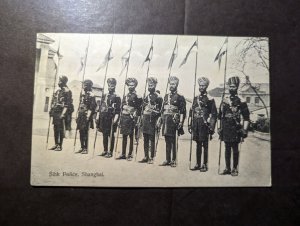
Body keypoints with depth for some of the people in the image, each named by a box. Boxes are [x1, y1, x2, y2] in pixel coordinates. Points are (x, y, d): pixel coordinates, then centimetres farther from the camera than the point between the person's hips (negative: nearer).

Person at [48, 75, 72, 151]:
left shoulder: (67, 91, -8)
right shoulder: (57, 91, 17)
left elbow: (68, 104, -15)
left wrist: (63, 113, -21)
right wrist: (51, 110, 16)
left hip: (61, 113, -8)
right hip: (55, 113, 8)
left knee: (61, 129, -4)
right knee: (55, 129, 11)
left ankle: (60, 146, 2)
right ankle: (56, 144, 19)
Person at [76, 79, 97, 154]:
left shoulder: (91, 95, -8)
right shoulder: (82, 94, 16)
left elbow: (92, 107, -14)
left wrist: (88, 116, -19)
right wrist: (78, 115, 18)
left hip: (86, 116, -7)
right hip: (81, 115, 7)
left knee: (85, 132, -6)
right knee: (81, 132, 9)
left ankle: (85, 149, 0)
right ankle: (82, 147, 17)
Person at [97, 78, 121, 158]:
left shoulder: (117, 97, -3)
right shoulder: (104, 96, 14)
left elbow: (118, 110, -9)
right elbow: (100, 107, 16)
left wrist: (115, 119, -18)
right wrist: (98, 117, 11)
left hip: (111, 118, -5)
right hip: (103, 118, 5)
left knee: (111, 135, 1)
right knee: (104, 135, 11)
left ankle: (110, 152, 9)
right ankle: (105, 150, 22)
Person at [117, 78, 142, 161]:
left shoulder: (138, 97, -3)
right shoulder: (125, 96, 15)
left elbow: (139, 109, -7)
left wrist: (137, 120, -14)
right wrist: (121, 119, 13)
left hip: (132, 118, -5)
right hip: (124, 118, 6)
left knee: (131, 137, 0)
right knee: (124, 136, 9)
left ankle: (130, 155, 8)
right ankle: (123, 154, 17)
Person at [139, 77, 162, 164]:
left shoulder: (158, 97, -5)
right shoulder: (146, 97, 16)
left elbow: (159, 111, -8)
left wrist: (158, 122, -15)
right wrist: (142, 118, 15)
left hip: (152, 121, -6)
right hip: (145, 121, 6)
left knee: (152, 139, -2)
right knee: (145, 139, 9)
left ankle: (151, 158, 5)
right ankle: (146, 157, 18)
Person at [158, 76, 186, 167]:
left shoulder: (180, 97, -1)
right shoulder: (166, 96, 17)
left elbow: (182, 112, -7)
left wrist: (181, 122, -15)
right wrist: (160, 120, 15)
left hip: (174, 121, -5)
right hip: (166, 121, 6)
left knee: (173, 141, -3)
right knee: (167, 141, 10)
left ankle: (174, 160, 6)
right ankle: (167, 160, 18)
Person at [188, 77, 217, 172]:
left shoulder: (210, 99, -3)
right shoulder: (195, 98, 13)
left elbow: (214, 114, -6)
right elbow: (191, 112, 14)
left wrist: (211, 127, -10)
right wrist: (190, 125, 10)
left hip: (204, 125, -5)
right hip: (196, 125, 5)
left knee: (205, 145, 1)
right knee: (198, 144, 11)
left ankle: (205, 165, 10)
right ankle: (198, 164, 20)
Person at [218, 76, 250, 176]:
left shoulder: (241, 102, -4)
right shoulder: (224, 100, 8)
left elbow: (246, 117, -4)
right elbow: (220, 116, 13)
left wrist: (244, 130, -9)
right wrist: (220, 128, 11)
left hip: (235, 129, -4)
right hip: (226, 129, 4)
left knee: (235, 149, 3)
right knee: (227, 149, 10)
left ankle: (235, 169, 15)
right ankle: (227, 168, 20)